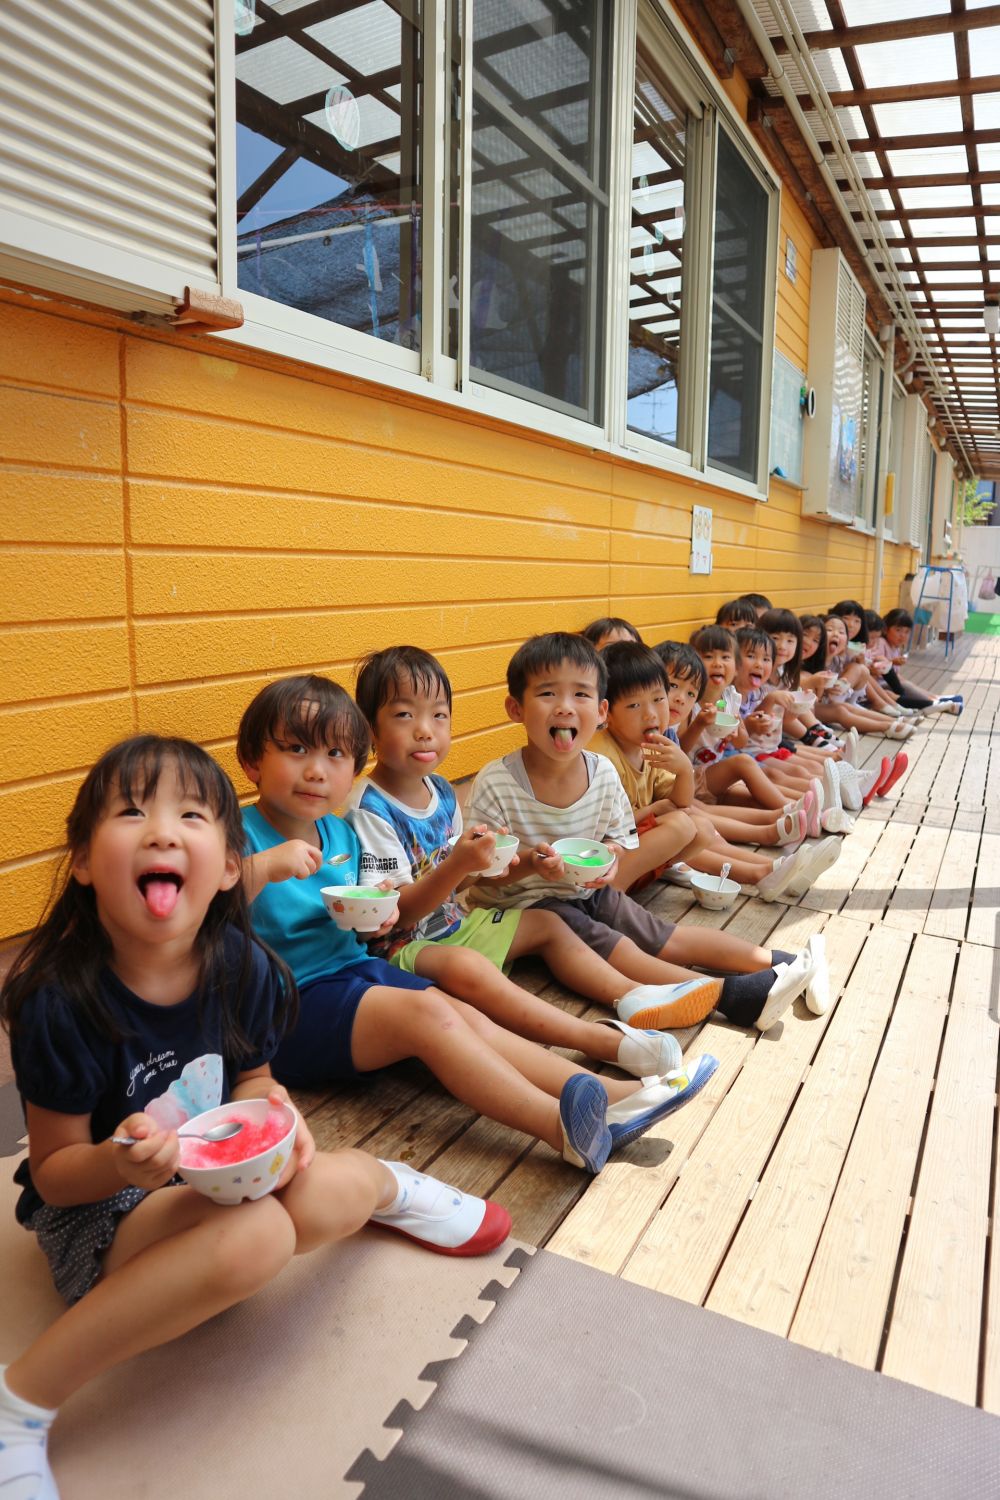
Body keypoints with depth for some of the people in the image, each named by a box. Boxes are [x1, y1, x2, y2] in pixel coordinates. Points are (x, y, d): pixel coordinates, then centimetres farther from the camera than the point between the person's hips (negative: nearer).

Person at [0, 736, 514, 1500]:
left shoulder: (243, 969, -13)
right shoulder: (62, 1002, -25)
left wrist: (271, 1116, -18)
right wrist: (119, 1161, -36)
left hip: (215, 1176, 5)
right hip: (96, 1214, -4)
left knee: (334, 1196, -26)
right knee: (258, 1235, -35)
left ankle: (385, 1183, 13)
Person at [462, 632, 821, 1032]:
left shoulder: (603, 774, -7)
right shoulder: (495, 784, -22)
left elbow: (621, 837, 8)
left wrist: (609, 856, -15)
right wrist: (530, 863, -33)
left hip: (588, 891, 6)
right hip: (525, 904, -5)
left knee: (667, 938, 1)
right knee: (617, 948, -21)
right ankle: (732, 994, -23)